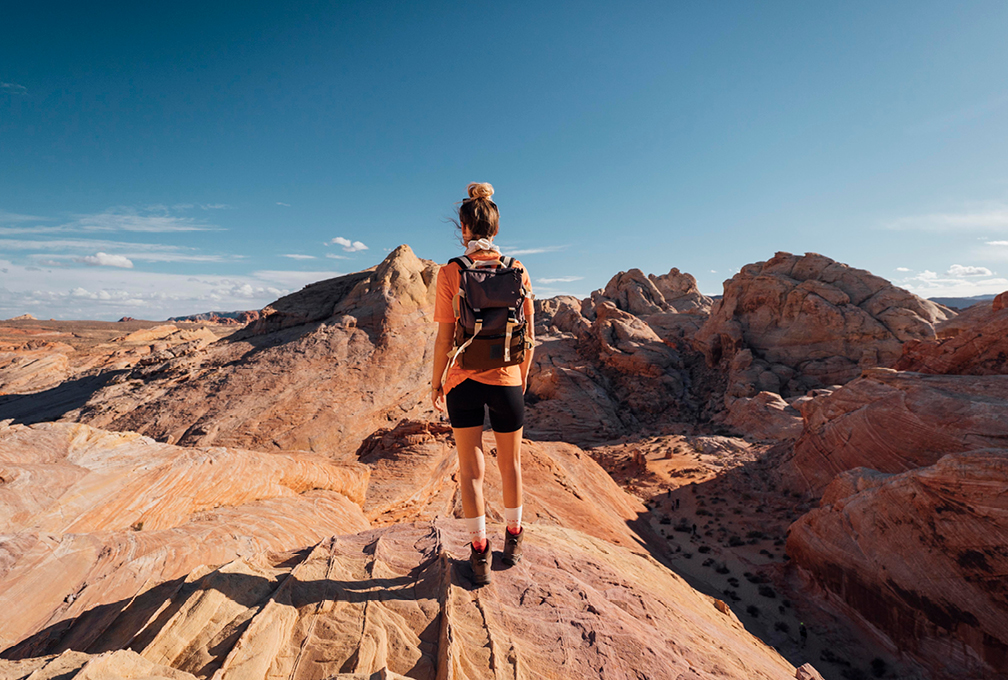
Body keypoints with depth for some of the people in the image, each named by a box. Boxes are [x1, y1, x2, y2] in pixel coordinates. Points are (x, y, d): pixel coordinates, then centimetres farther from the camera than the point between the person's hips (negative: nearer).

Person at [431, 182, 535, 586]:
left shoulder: (450, 273, -9)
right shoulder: (516, 270, -3)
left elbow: (444, 339, -10)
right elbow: (529, 333, 1)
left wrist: (436, 382, 4)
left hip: (463, 381, -1)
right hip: (506, 380, 2)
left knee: (470, 468, 14)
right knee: (511, 464, 20)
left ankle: (480, 553, 26)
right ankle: (513, 539, 39)